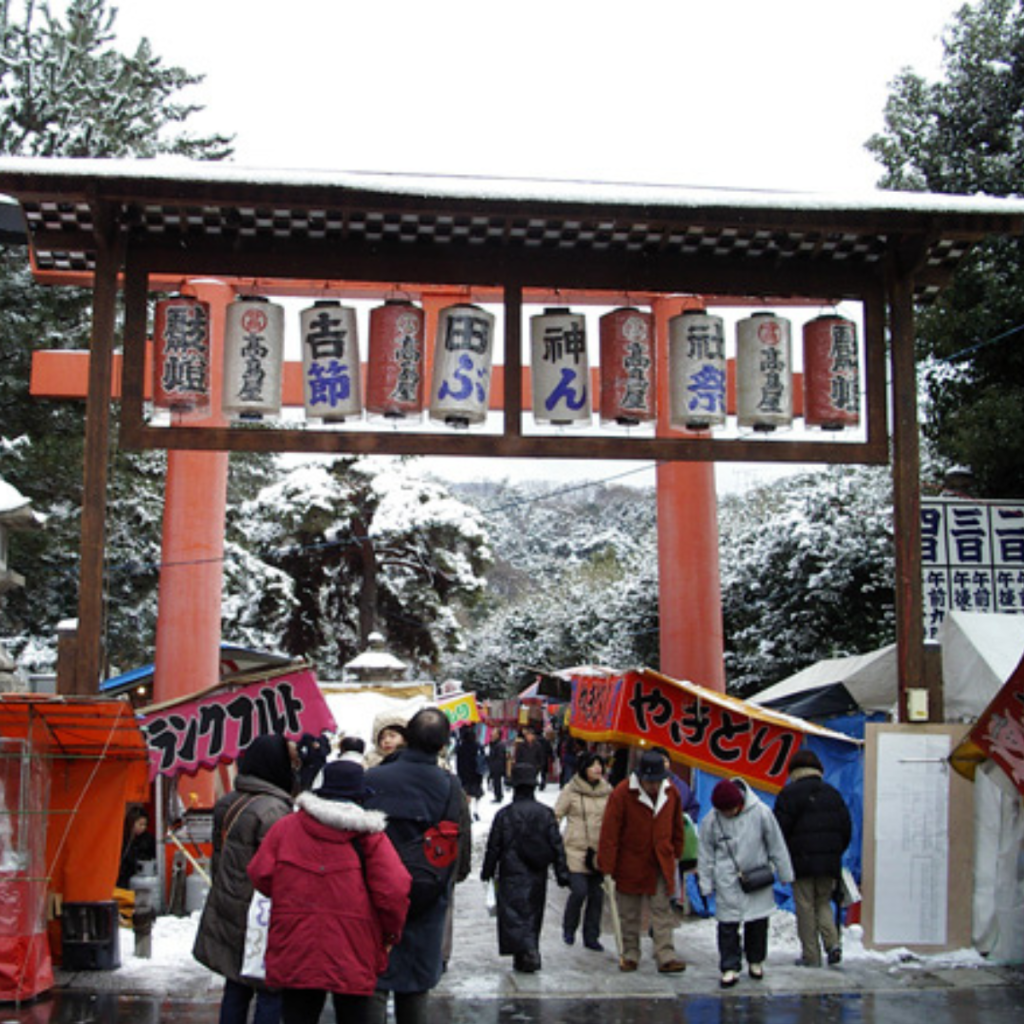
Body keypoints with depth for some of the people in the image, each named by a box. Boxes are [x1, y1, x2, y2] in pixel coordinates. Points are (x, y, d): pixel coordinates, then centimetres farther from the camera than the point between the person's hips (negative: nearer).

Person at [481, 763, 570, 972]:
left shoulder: (504, 814, -8)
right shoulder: (546, 813, 1)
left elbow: (494, 846, -3)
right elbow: (557, 845, 1)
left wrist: (487, 871, 10)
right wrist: (562, 873, 6)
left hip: (512, 876, -4)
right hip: (537, 876, 4)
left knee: (514, 915, -2)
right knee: (533, 915, 14)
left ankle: (528, 951, -22)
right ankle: (524, 959, 20)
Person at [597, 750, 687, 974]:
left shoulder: (671, 793, -2)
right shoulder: (622, 793, -16)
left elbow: (677, 827, 14)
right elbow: (609, 833, -14)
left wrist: (676, 855, 18)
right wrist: (607, 867, -15)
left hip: (661, 865, 3)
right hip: (630, 865, -2)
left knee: (662, 911, -1)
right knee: (629, 914, 9)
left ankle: (666, 957, -1)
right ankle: (630, 955, 21)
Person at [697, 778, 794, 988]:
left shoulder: (760, 813, -12)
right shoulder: (711, 819, -10)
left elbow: (776, 845, 0)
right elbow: (705, 854, 0)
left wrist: (784, 874, 7)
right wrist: (706, 884, 0)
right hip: (727, 882, 0)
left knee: (758, 923, 11)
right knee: (727, 924, -2)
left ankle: (756, 961, 29)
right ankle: (730, 968, 7)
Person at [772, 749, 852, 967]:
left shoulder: (789, 793, -6)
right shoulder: (832, 793, 10)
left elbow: (780, 829, -10)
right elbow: (846, 828, 12)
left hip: (802, 861, -4)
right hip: (829, 863, 4)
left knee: (806, 908, 2)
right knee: (823, 903, 17)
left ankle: (811, 956, 3)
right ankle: (833, 943, -2)